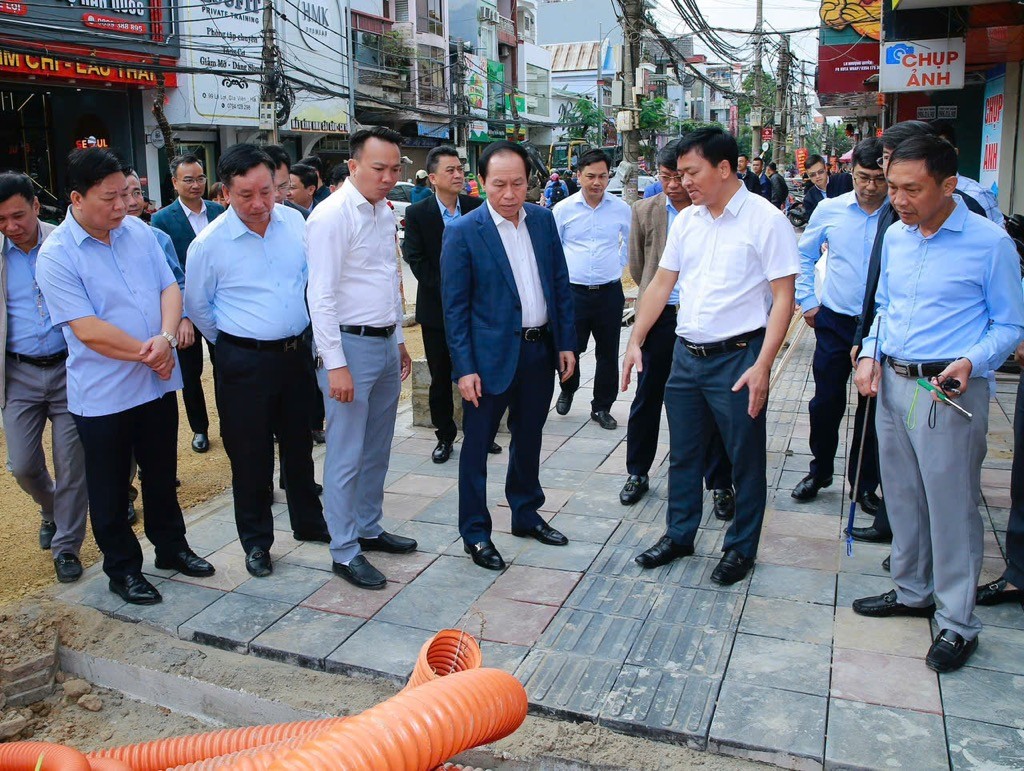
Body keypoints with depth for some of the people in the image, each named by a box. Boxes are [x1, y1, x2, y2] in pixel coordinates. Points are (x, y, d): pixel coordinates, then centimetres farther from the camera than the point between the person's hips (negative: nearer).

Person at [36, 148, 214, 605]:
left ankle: (171, 547, 38)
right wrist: (146, 354, -15)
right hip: (102, 395, -5)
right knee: (110, 490, 11)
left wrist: (166, 337, -17)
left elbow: (170, 288, 1)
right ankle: (122, 569, 27)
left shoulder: (139, 232, 2)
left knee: (162, 477, 20)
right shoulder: (56, 256, -14)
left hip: (158, 383, 5)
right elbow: (88, 330, -20)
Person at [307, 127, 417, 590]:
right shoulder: (333, 216, -15)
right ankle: (344, 552, 12)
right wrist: (335, 364, -21)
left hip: (386, 343, 8)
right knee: (346, 457, 0)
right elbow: (321, 296, -18)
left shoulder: (384, 212, 11)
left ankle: (369, 529, 33)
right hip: (351, 345, -8)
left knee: (377, 450, 18)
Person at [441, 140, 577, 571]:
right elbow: (454, 306, -10)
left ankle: (526, 514, 37)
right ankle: (475, 533, 19)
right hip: (492, 355, -5)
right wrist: (464, 368, -14)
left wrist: (567, 342, 5)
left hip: (540, 350, 5)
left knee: (529, 438, 19)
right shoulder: (462, 232, -11)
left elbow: (561, 285, 9)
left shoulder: (543, 220, 4)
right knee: (476, 444, 5)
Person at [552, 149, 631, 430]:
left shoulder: (622, 209, 1)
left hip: (610, 291, 1)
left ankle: (602, 407, 23)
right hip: (573, 291, -1)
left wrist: (618, 267, 14)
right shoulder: (564, 209, -2)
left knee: (608, 354, 7)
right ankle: (568, 390, 35)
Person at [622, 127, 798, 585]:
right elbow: (661, 284, 12)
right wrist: (635, 341, 6)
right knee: (682, 453, 16)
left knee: (745, 458, 7)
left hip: (737, 357, -6)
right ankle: (679, 535, 33)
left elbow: (782, 298, -13)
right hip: (686, 354, 6)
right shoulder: (686, 220, 7)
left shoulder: (765, 219, -11)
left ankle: (741, 547, 25)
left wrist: (762, 366, -21)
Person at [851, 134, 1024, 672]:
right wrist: (871, 353, 3)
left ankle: (957, 622, 16)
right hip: (892, 383, 6)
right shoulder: (895, 237, 7)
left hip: (950, 391, -6)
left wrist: (971, 361, -23)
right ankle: (911, 592, 35)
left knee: (952, 505, 1)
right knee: (902, 496, 17)